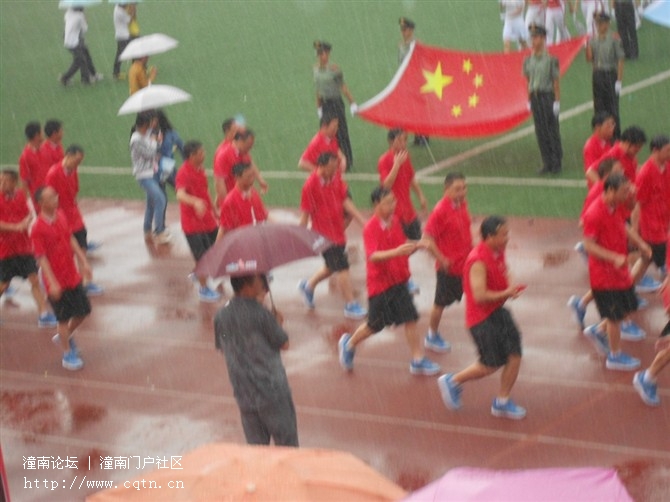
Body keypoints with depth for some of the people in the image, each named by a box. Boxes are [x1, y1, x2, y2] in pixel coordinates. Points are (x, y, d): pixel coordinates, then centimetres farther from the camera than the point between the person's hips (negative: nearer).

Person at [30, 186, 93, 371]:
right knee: (64, 318, 6)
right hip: (57, 281, -7)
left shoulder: (61, 216, 0)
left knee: (83, 310, 15)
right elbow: (41, 258, -20)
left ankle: (65, 336, 41)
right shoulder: (38, 228, -21)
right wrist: (52, 283, -23)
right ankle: (67, 354, 23)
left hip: (73, 276, 7)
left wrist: (83, 262, 10)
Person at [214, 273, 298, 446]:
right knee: (287, 443, 6)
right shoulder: (260, 313, -17)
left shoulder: (221, 316, 1)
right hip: (271, 390, -6)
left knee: (256, 446, 13)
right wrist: (278, 323, 12)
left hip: (244, 393, 6)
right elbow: (284, 344, -7)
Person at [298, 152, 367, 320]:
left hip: (338, 232, 8)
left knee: (331, 267, 20)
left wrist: (362, 220, 2)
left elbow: (346, 202, 7)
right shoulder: (310, 185, -19)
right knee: (342, 268, -5)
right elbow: (305, 213, -14)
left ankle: (308, 286, 43)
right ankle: (350, 306, 7)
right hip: (325, 235, -8)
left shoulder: (336, 179, 1)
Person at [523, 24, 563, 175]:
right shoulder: (528, 61, 7)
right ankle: (547, 163, 15)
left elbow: (556, 81, -7)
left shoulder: (551, 60, -8)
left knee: (552, 130, 0)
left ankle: (557, 163, 8)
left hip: (548, 96, -5)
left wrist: (557, 101, -9)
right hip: (535, 96, 5)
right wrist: (529, 100, 12)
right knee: (540, 131, 7)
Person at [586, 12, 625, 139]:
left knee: (612, 107, -4)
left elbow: (620, 61, -8)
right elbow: (589, 59, 9)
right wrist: (588, 47, -9)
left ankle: (616, 135, 3)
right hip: (597, 75, 5)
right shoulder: (592, 40, 7)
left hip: (610, 75, -5)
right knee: (599, 106, 8)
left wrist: (619, 80, -12)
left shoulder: (614, 40, -7)